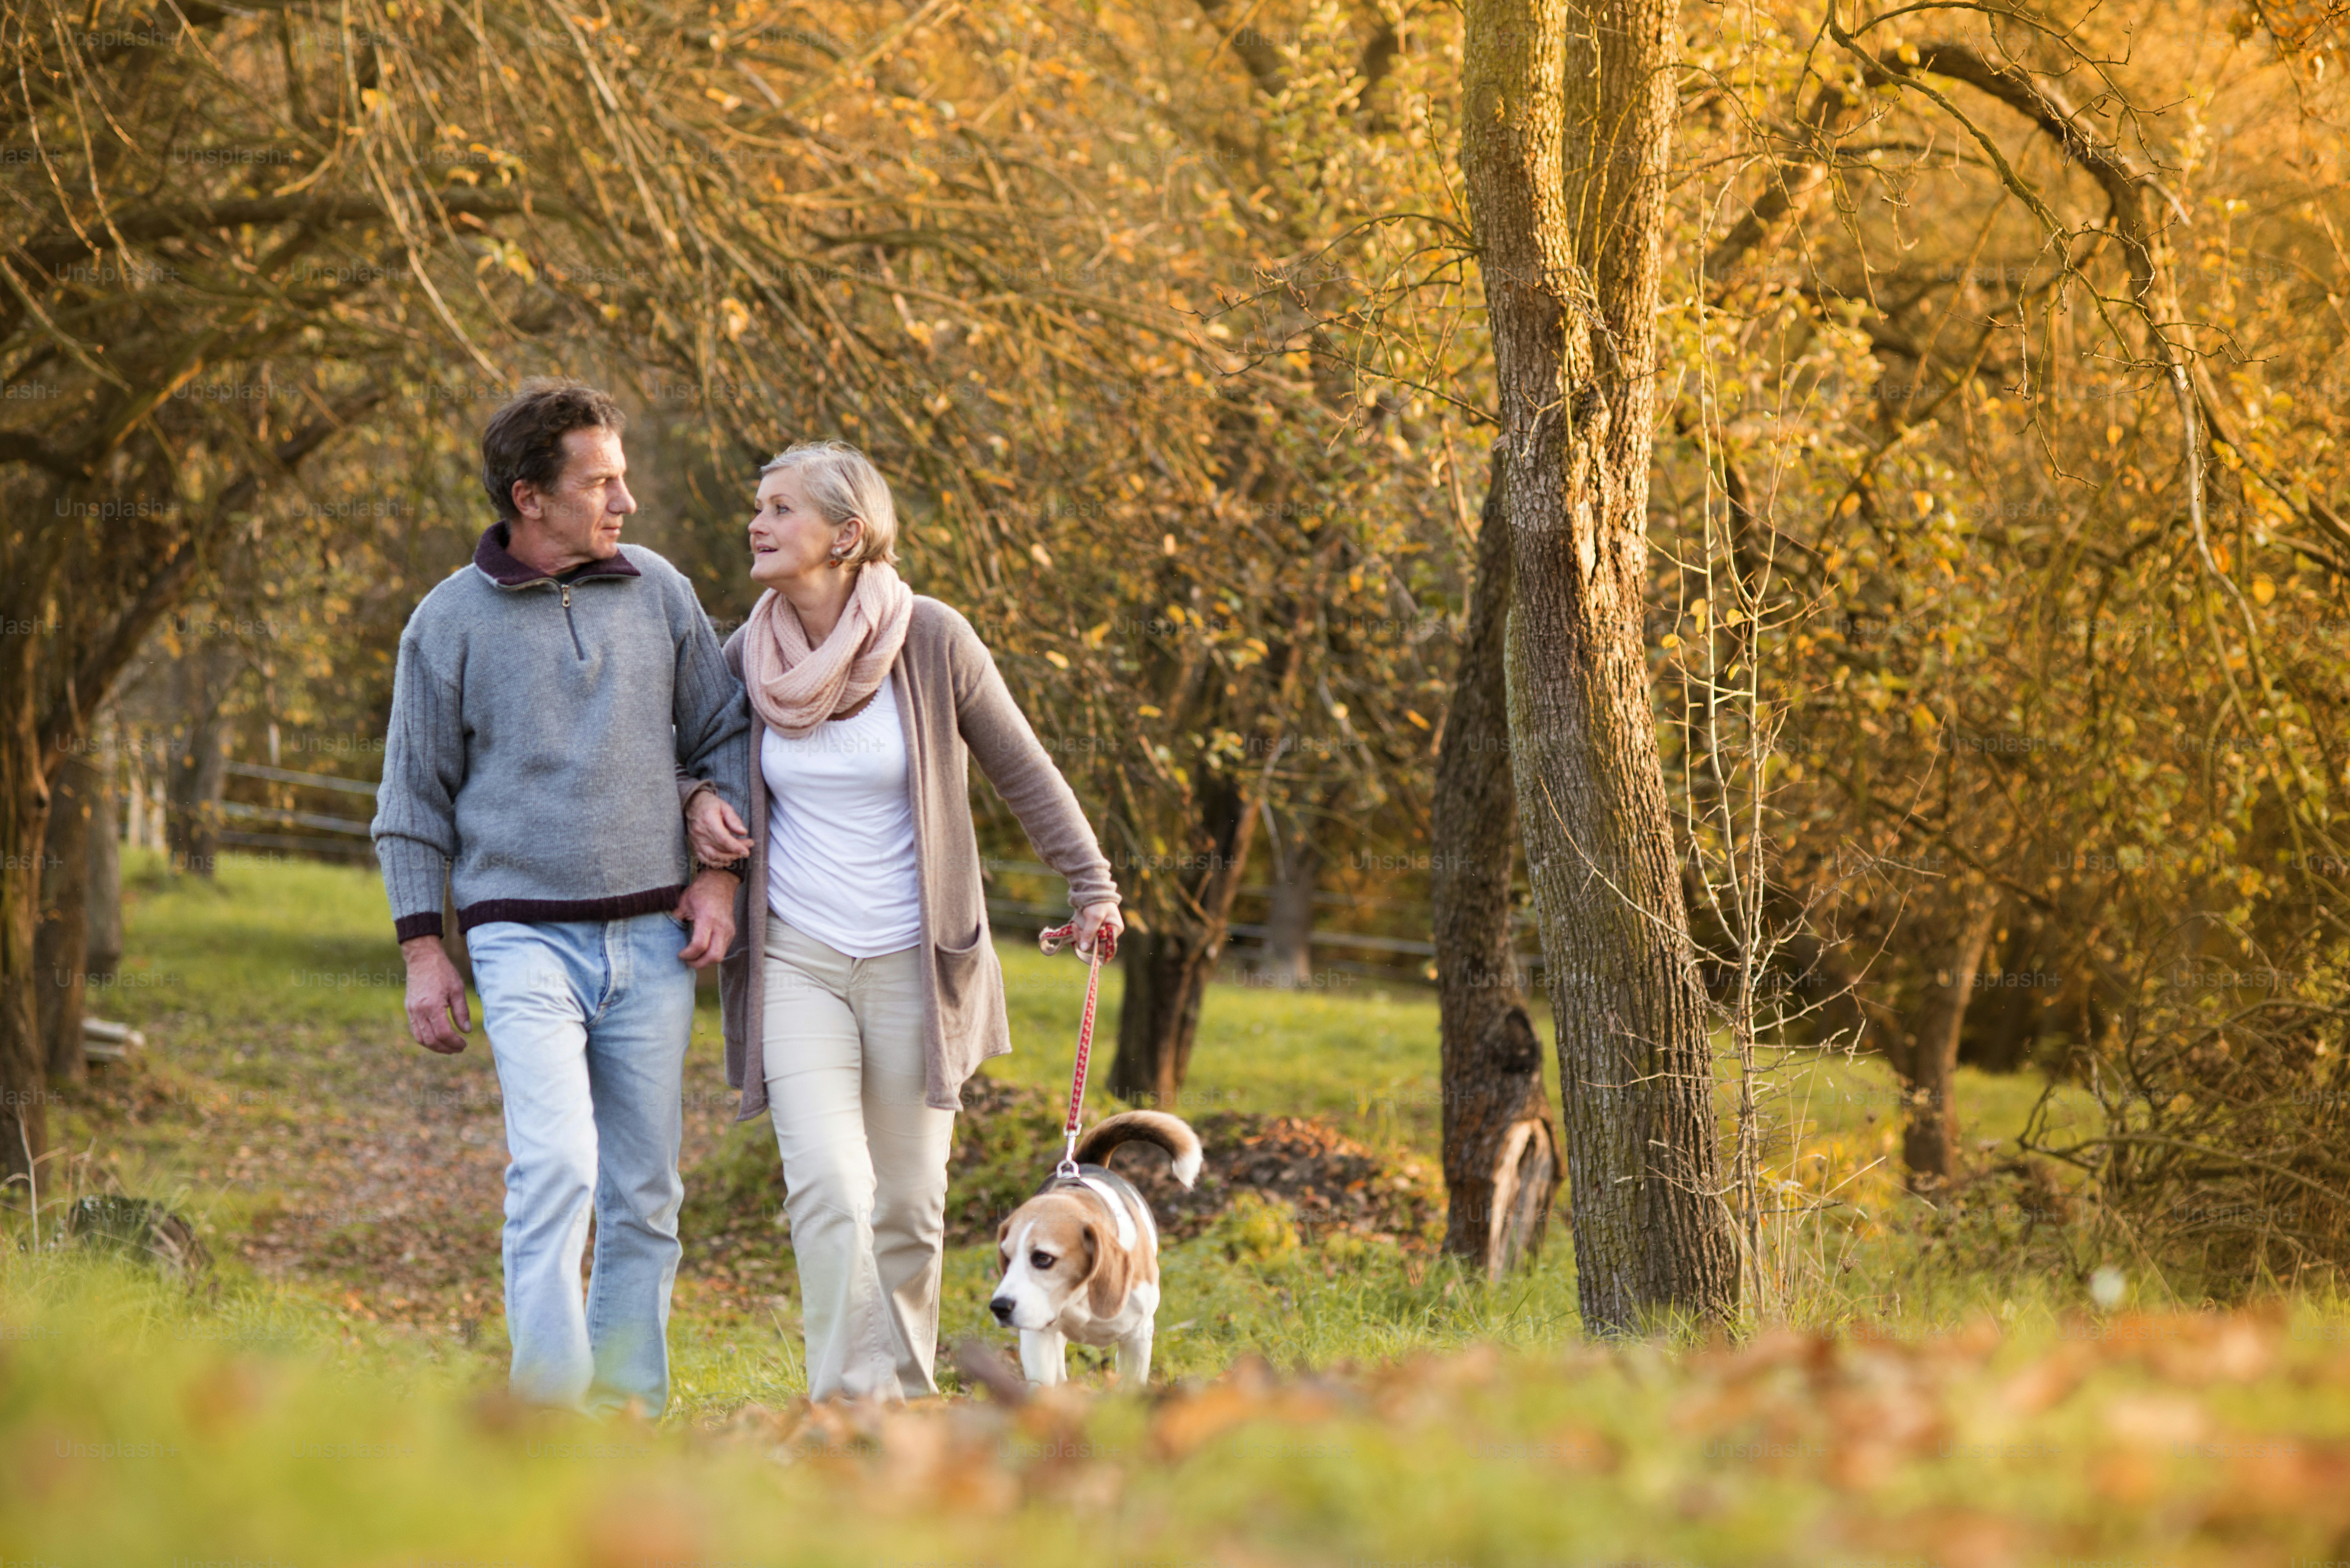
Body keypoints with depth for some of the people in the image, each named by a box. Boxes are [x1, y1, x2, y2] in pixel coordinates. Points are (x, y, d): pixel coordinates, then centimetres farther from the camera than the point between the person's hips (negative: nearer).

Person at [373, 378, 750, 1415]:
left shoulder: (658, 591, 8)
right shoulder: (451, 621, 1)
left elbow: (724, 737, 16)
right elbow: (414, 797, 5)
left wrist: (718, 872, 4)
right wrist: (423, 951, 1)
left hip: (652, 939, 4)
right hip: (525, 936, -3)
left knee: (645, 1192, 6)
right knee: (555, 1167, -19)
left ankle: (627, 1405, 15)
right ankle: (546, 1404, -18)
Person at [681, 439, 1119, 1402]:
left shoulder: (932, 640, -7)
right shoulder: (751, 653, 1)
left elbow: (1022, 771, 4)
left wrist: (1092, 885, 4)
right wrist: (697, 801, -1)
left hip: (911, 962, -1)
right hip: (795, 962, 1)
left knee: (907, 1207, 6)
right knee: (826, 1189, -16)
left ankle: (906, 1403, 21)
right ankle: (854, 1408, -16)